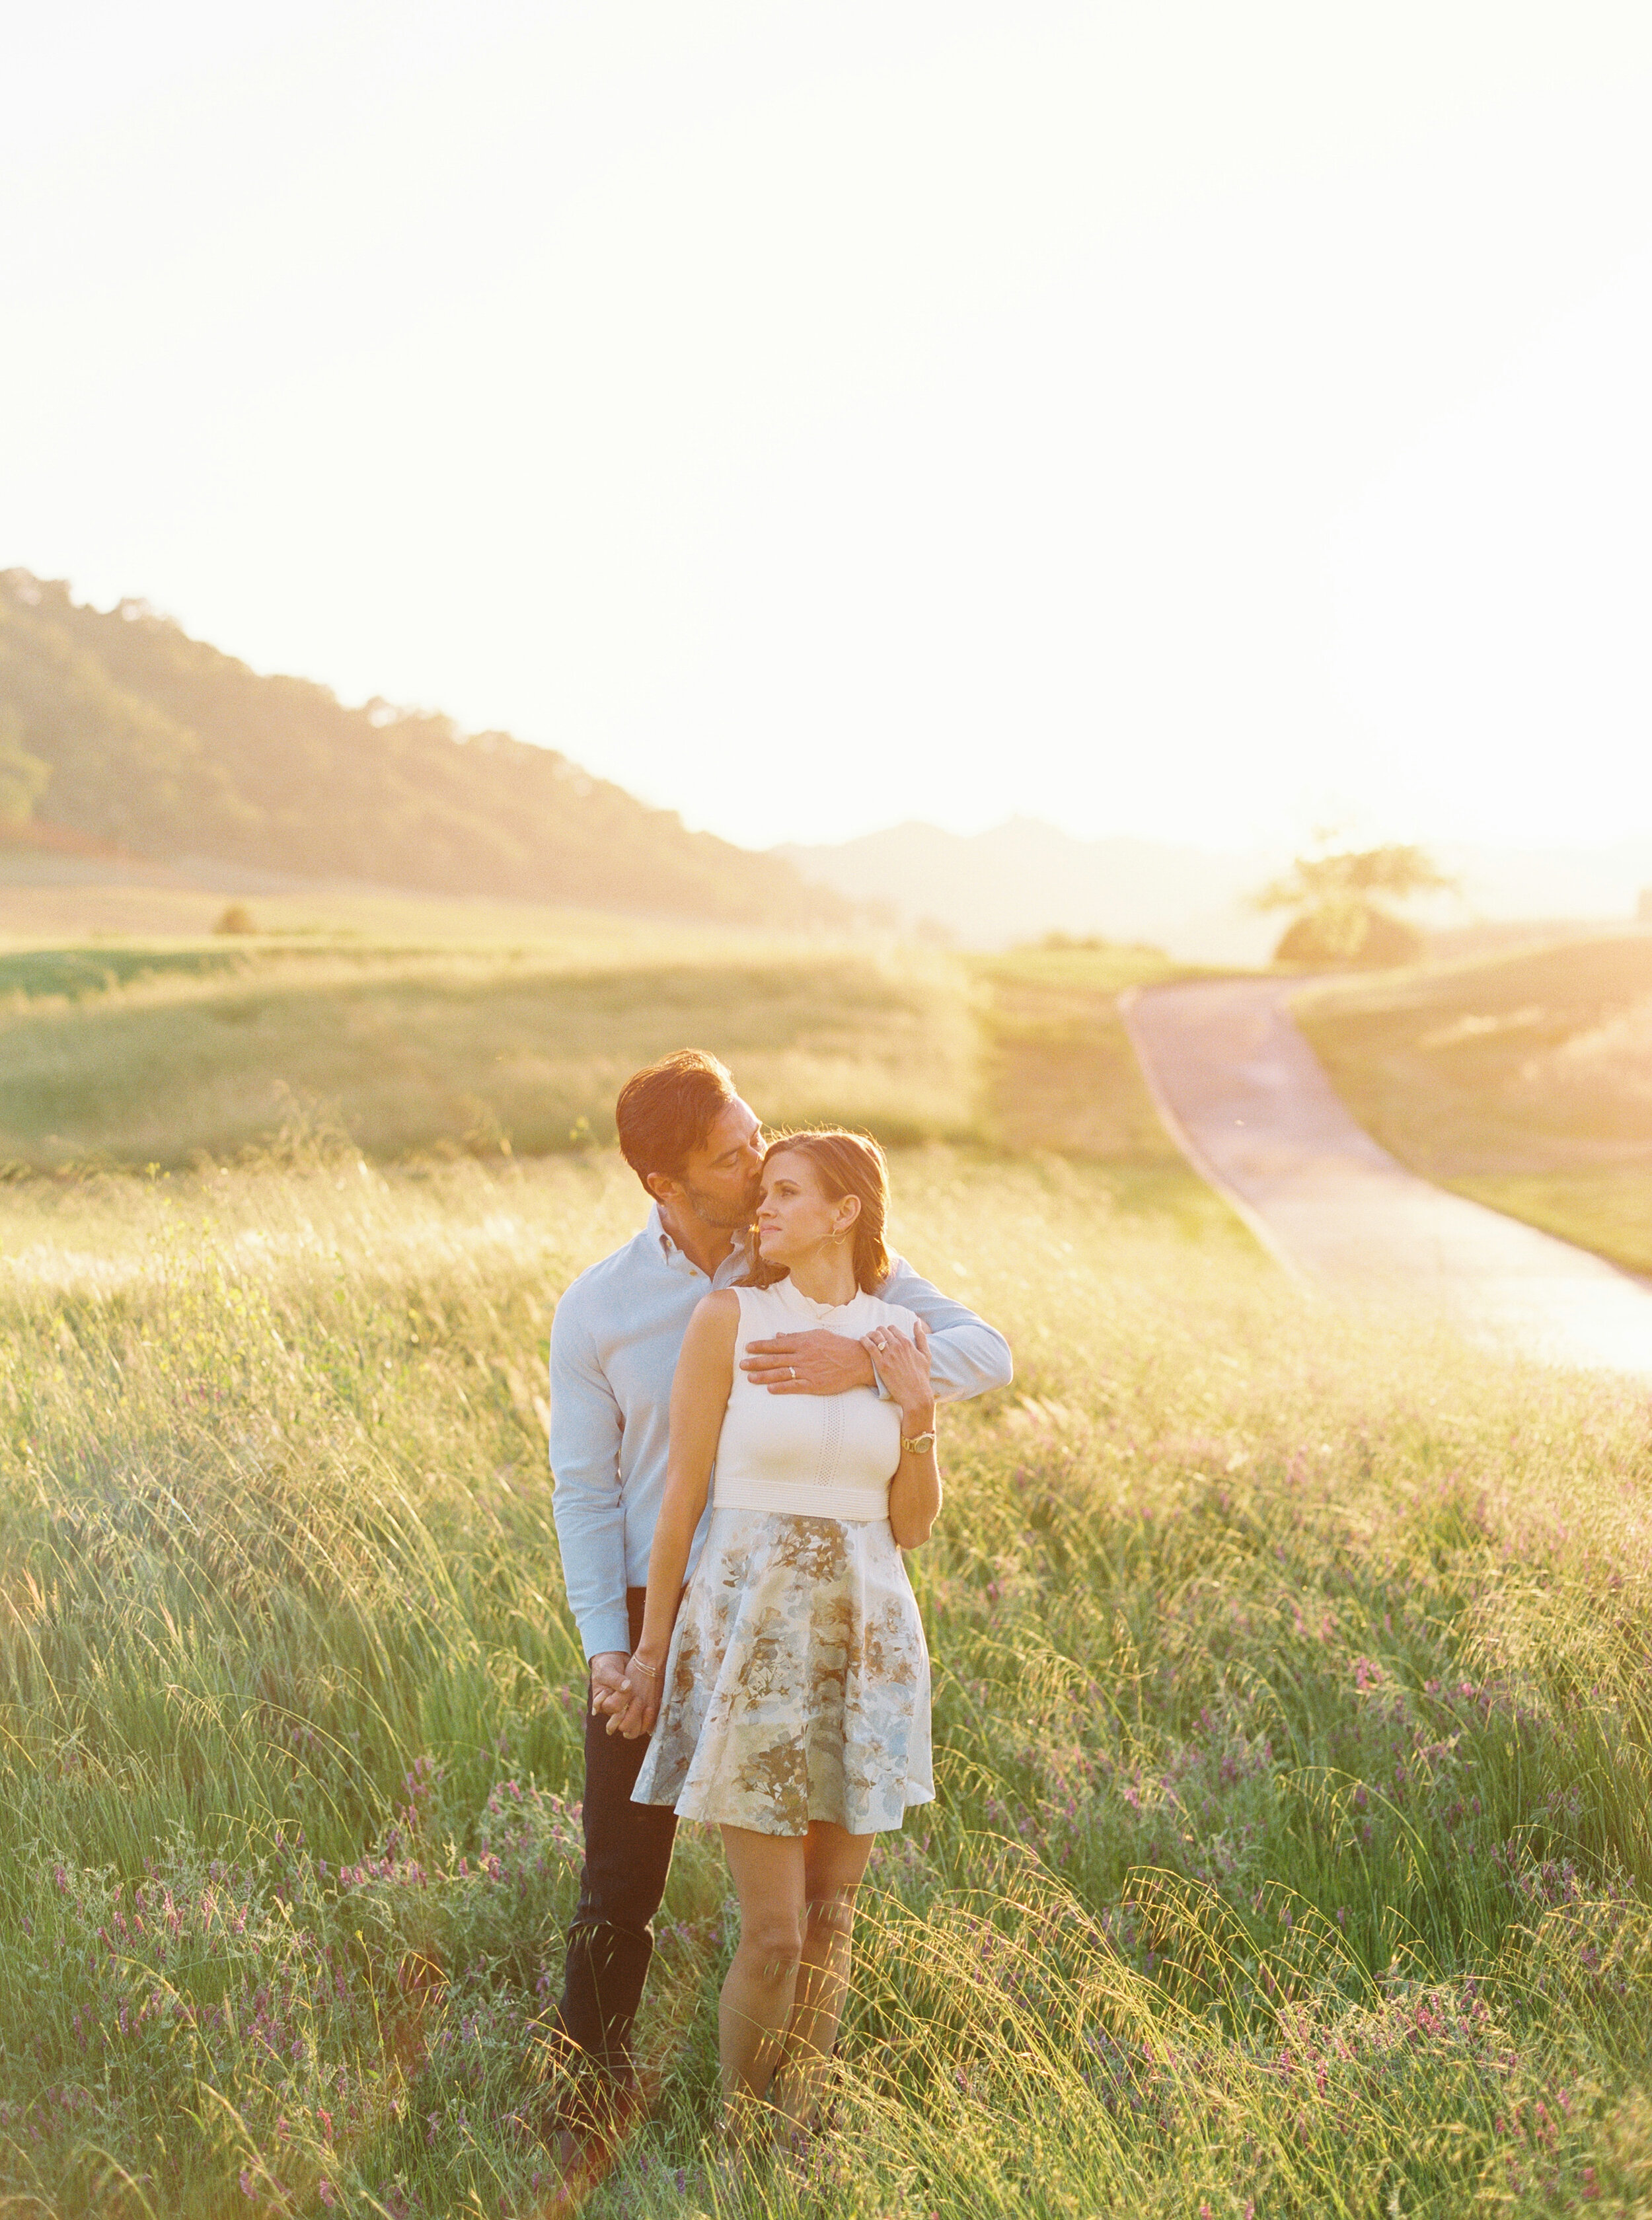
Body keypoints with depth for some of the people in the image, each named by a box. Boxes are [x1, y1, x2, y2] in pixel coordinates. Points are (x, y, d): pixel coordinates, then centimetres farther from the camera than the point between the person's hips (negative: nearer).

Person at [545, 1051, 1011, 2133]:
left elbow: (985, 1353, -16)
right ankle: (593, 2077, 27)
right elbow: (586, 1492, -3)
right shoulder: (595, 1310, -8)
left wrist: (867, 1364, -35)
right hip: (652, 1614, 0)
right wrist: (605, 1647, -14)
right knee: (625, 1872, 6)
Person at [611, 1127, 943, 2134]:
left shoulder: (900, 1337, 4)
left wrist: (920, 1415, -9)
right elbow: (684, 1495, -1)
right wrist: (651, 1650, 1)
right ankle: (736, 2150, 17)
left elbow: (912, 1528, 7)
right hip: (754, 1632, -3)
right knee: (774, 1931, -3)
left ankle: (798, 2141, 22)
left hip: (865, 1641, 4)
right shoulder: (729, 1317, -5)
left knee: (832, 1917, 9)